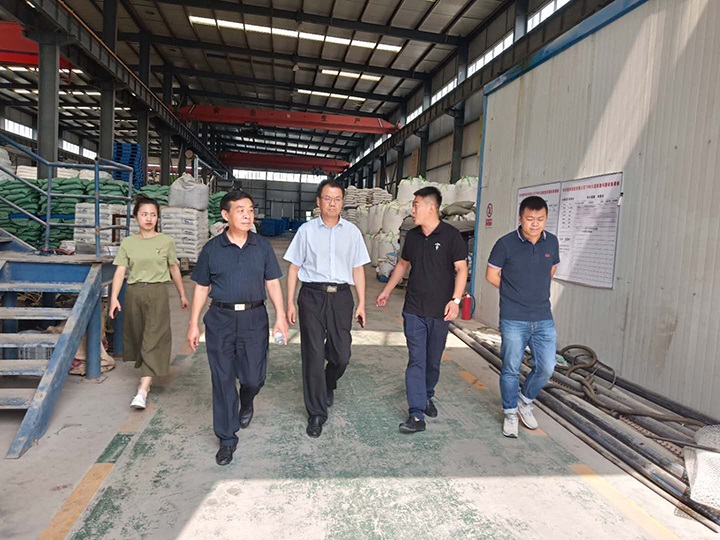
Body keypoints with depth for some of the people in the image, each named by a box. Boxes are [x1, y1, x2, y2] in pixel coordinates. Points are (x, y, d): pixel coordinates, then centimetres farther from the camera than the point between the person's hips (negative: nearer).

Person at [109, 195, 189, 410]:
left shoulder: (166, 242, 3)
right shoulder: (128, 243, 5)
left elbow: (174, 269, 11)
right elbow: (120, 271, -1)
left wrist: (182, 295, 16)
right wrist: (114, 298, -13)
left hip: (157, 292, -2)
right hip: (134, 293, 2)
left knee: (154, 338, -9)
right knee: (138, 335, 12)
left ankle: (143, 390, -11)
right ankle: (147, 373, 37)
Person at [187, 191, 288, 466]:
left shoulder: (262, 246, 4)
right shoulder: (212, 248, 2)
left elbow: (273, 283, 6)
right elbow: (201, 288, 7)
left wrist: (280, 316, -4)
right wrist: (193, 324, 5)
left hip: (254, 318, 0)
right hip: (220, 319, 0)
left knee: (253, 377, 2)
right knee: (222, 380, 5)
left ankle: (246, 402, 41)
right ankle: (227, 439, 21)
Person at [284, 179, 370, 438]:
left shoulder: (352, 232, 7)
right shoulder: (307, 230, 3)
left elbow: (358, 269, 9)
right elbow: (294, 267, 6)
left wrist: (362, 303, 4)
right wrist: (290, 302, 2)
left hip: (341, 296, 2)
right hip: (312, 295, -1)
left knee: (341, 355, 6)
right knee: (313, 355, 2)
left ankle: (328, 385, 41)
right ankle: (316, 413, 17)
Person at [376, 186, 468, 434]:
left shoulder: (451, 235, -8)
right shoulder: (412, 236, 7)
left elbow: (461, 269, -10)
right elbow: (402, 264, 19)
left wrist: (455, 300, -21)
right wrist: (387, 291, 22)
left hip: (440, 312, -2)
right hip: (414, 310, 3)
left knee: (433, 360, 13)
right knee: (416, 361, -1)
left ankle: (427, 396, 38)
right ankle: (417, 415, 1)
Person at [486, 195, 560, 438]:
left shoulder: (552, 242, 3)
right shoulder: (506, 243, -10)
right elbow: (491, 275, 0)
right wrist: (514, 294, 6)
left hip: (544, 318, 4)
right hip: (513, 320, -4)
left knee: (546, 368, 5)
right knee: (511, 369, 6)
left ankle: (525, 402, 32)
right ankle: (510, 413, 26)